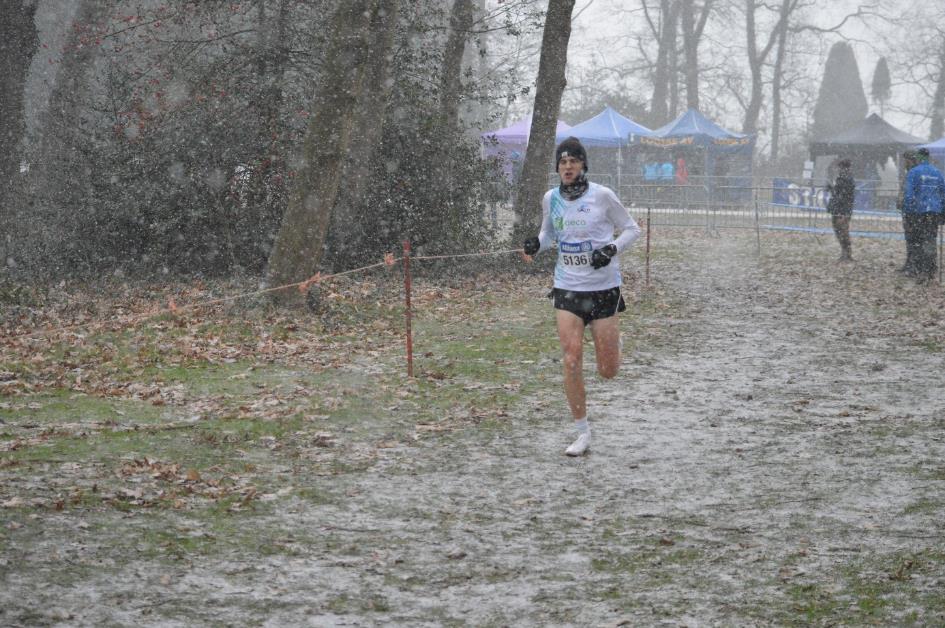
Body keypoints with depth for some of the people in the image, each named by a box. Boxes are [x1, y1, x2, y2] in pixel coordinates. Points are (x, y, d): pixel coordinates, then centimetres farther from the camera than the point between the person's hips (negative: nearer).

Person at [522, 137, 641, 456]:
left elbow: (632, 229, 1)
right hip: (567, 288, 2)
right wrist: (536, 244, -4)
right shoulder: (551, 198, 2)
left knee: (608, 371, 2)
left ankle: (611, 342, 40)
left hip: (603, 288, -2)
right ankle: (582, 432, 4)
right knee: (571, 361, -9)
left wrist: (611, 249, -17)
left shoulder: (602, 195, -9)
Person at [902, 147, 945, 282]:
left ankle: (920, 271, -5)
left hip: (919, 211, -4)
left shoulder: (914, 172, -6)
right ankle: (930, 271, 10)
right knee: (931, 242, 10)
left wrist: (905, 211, -6)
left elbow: (909, 194, -10)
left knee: (917, 242, 3)